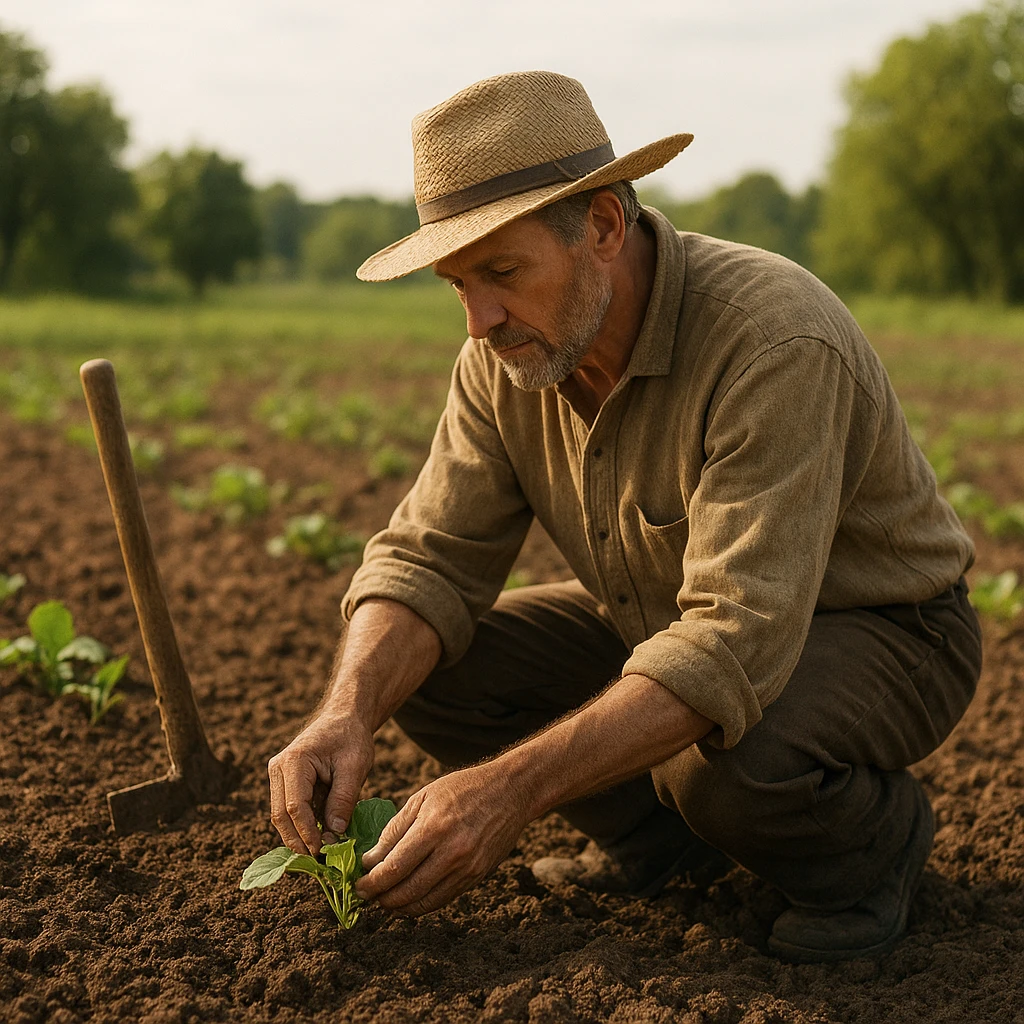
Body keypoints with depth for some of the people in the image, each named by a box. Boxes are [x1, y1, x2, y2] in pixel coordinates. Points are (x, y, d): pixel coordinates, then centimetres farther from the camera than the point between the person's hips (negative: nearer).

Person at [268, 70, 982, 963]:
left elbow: (736, 642, -40)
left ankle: (874, 839, -3)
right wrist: (347, 714, -32)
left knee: (730, 762, -39)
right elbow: (430, 557, -11)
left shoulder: (777, 344, -34)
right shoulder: (508, 354, -11)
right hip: (660, 623, 7)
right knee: (410, 665, -9)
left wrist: (512, 788, -47)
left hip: (878, 629, -6)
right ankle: (662, 840, 8)